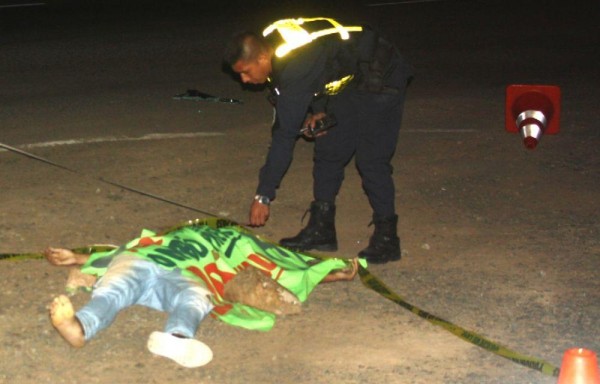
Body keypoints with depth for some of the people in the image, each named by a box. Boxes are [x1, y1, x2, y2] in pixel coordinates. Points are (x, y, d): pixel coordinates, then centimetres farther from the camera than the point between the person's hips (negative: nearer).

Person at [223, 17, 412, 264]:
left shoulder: (295, 66, -35)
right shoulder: (270, 42, -8)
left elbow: (285, 134, -35)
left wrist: (263, 195, -32)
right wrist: (316, 112, -7)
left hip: (380, 79, -10)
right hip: (346, 81, 10)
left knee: (370, 160, -14)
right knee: (328, 152, 7)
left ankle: (386, 238, -3)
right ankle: (321, 230, 15)